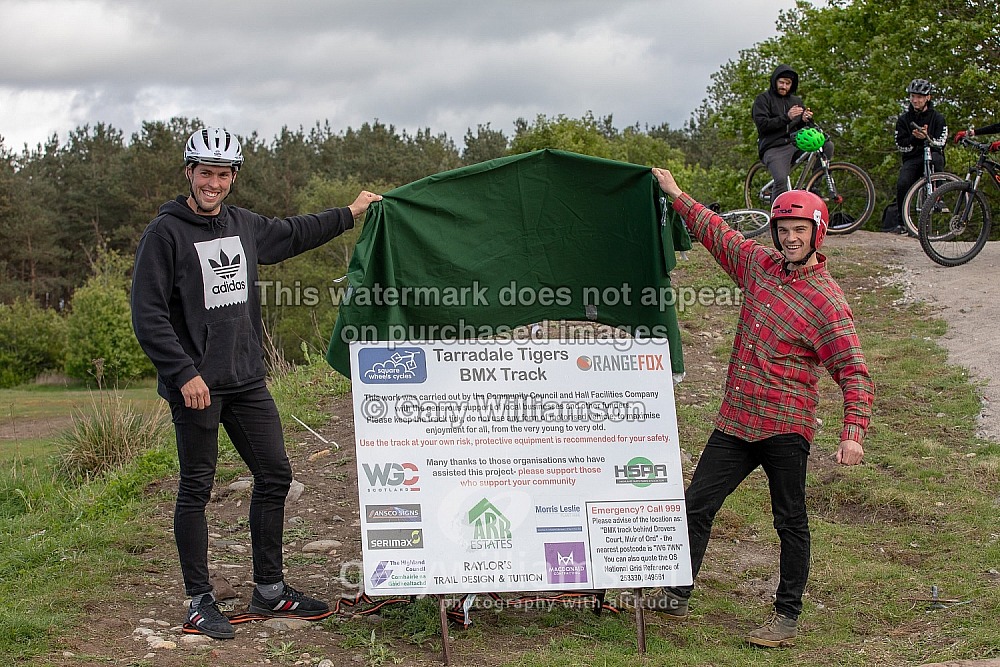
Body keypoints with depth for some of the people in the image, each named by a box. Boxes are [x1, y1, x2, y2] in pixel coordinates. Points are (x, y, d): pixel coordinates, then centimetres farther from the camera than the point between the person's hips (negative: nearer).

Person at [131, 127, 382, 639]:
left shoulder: (243, 225, 10)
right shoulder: (165, 232, -9)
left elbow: (291, 235, 30)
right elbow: (148, 315, -12)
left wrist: (349, 214, 36)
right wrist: (184, 374, -17)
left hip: (247, 380, 7)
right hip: (196, 384, -6)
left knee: (275, 477, 7)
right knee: (196, 490, 2)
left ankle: (269, 589, 20)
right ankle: (200, 601, 13)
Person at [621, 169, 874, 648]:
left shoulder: (826, 301, -9)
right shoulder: (759, 264, 9)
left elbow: (854, 373, -13)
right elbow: (717, 233, 26)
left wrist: (853, 434, -25)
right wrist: (676, 194, 32)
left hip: (785, 428, -6)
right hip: (735, 420, 6)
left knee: (790, 522, 3)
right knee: (696, 503, 6)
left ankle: (788, 617, 15)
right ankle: (677, 595, 17)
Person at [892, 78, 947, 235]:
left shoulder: (937, 117, 6)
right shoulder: (904, 119, 10)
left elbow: (940, 144, -3)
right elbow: (900, 145, 1)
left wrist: (927, 138, -23)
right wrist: (914, 138, -18)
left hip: (932, 154, -1)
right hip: (911, 159, 1)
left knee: (935, 158, -39)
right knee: (902, 184, -27)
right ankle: (902, 223, -13)